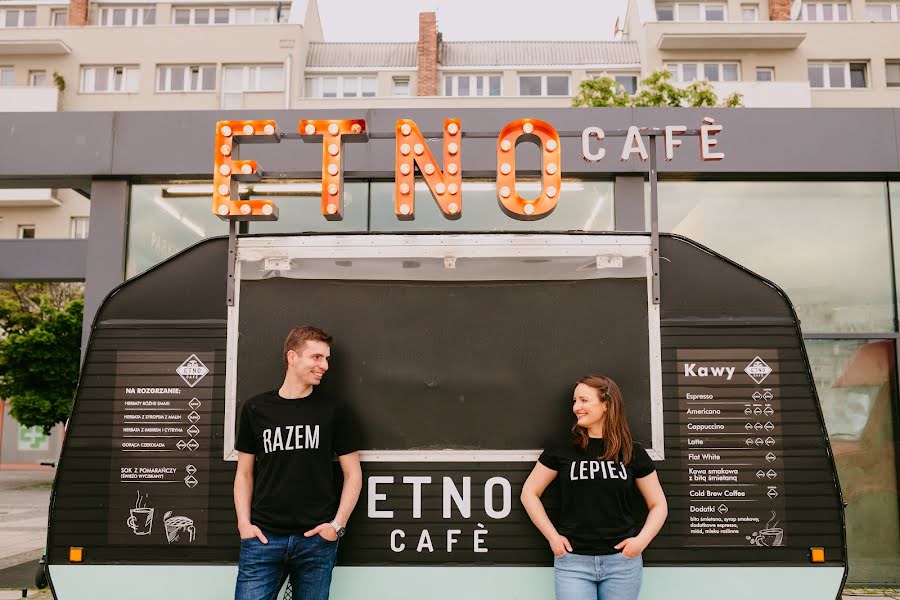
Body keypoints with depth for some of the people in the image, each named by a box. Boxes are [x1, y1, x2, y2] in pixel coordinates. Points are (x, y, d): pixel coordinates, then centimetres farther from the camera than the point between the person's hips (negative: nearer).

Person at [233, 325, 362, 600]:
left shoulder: (332, 411, 4)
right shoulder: (256, 409, 6)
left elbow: (353, 474, 6)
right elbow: (244, 474, 11)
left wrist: (338, 524, -4)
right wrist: (244, 522, -1)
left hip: (317, 538, 0)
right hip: (263, 537, 0)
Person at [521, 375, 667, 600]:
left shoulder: (632, 453, 2)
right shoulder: (562, 450, 0)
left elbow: (658, 505, 9)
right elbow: (529, 493, 6)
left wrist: (642, 540, -6)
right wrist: (552, 536, -2)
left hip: (622, 561, 1)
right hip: (573, 561, -1)